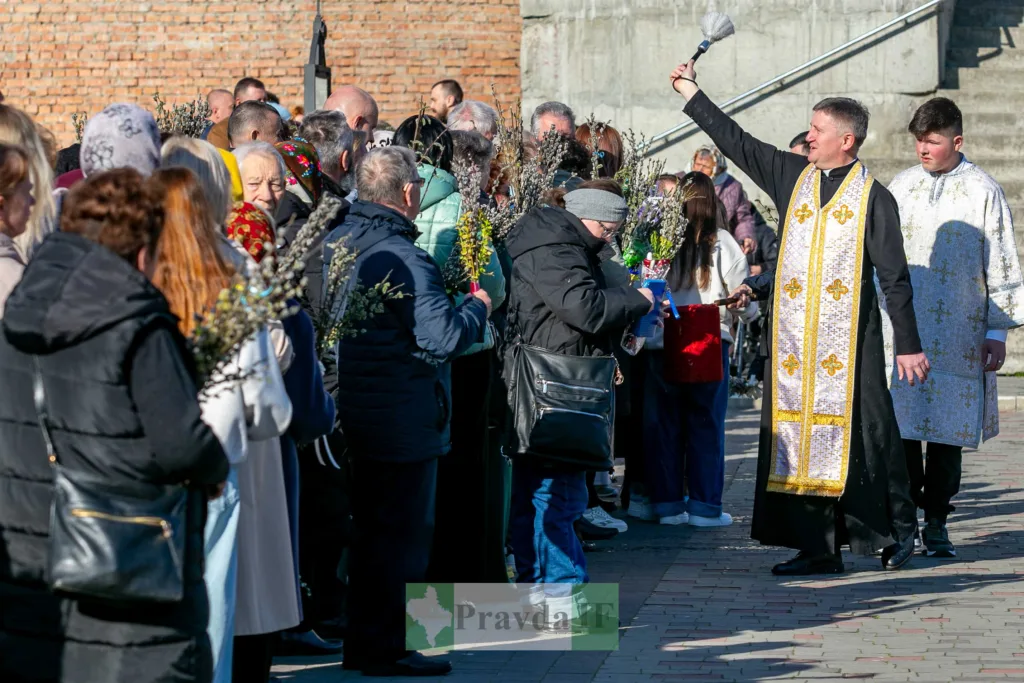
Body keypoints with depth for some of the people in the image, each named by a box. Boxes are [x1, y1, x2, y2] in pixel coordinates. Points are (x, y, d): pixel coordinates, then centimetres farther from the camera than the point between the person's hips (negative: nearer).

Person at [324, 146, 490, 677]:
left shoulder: (333, 245, 6)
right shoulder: (404, 259, -21)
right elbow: (443, 338, -24)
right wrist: (477, 305, -6)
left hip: (352, 411, 9)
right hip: (403, 421, -9)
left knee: (373, 529, 19)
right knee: (402, 533, 2)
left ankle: (363, 642, 28)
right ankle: (386, 648, 7)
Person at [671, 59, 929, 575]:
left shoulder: (873, 198, -1)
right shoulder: (793, 177, 11)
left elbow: (894, 277, -1)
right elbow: (735, 142, 18)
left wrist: (908, 345, -3)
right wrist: (690, 92, 18)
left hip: (849, 336, -5)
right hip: (793, 334, 5)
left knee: (863, 430, -5)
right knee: (797, 431, 2)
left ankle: (895, 531, 12)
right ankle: (817, 547, 6)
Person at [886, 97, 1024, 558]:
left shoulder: (983, 192, 1)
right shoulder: (900, 188, 10)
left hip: (958, 337, -2)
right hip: (902, 333, 2)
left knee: (947, 433, 1)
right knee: (902, 430, -3)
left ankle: (936, 524, 11)